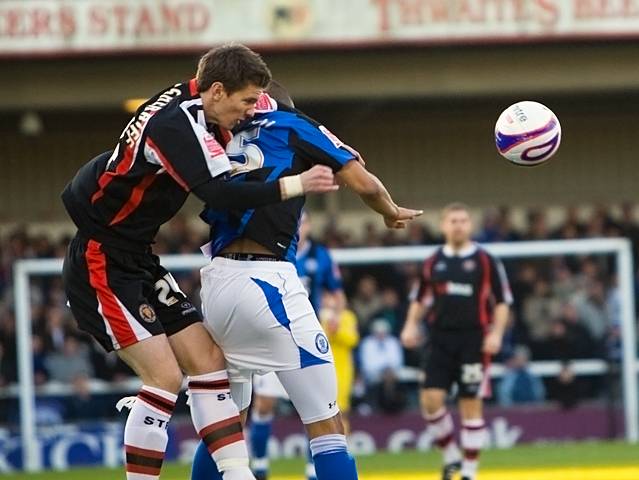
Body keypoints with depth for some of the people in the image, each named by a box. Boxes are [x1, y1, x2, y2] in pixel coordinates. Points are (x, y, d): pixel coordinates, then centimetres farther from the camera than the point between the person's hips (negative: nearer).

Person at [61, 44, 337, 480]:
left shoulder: (191, 99, 4)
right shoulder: (177, 123, -24)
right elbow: (221, 194, -33)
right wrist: (295, 185, -25)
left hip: (137, 261, 10)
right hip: (102, 264, -10)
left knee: (208, 360, 3)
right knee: (165, 378, -14)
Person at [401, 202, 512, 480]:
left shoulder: (485, 261, 1)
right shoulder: (434, 262, 11)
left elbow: (502, 301, 2)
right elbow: (419, 298, 20)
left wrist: (496, 333, -11)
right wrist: (411, 325, 4)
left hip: (474, 340, -3)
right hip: (441, 339, 3)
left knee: (471, 404, -3)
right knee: (431, 398, -9)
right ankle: (450, 455, 13)